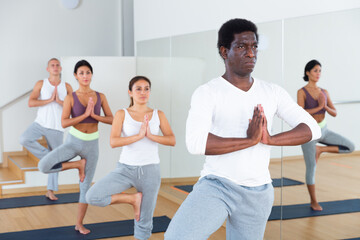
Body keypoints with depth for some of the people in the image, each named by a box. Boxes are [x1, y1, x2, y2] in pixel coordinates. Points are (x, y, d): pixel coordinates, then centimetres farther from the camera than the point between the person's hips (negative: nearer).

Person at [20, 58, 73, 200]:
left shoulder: (67, 87, 4)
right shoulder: (41, 84, 2)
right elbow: (31, 103, -9)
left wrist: (59, 101, -14)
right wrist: (49, 100, -15)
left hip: (56, 128, 1)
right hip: (40, 123, 0)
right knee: (24, 139, -29)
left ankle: (50, 191, 15)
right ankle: (46, 156, -7)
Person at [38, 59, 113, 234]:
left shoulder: (100, 97, 0)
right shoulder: (70, 98, -7)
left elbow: (112, 120, -2)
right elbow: (64, 123, -16)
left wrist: (94, 115, -17)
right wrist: (85, 114, -25)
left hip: (92, 145, 1)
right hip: (73, 141, -1)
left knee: (86, 186, 7)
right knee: (43, 166, -23)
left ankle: (79, 223, 22)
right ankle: (78, 165, 0)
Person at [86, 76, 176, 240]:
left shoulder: (158, 115, 3)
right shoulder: (122, 114, -2)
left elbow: (172, 141, -6)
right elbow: (113, 142, -14)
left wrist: (150, 135, -20)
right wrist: (139, 135, -23)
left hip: (150, 171, 0)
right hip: (126, 169, 0)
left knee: (144, 223, 6)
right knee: (92, 197, -20)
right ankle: (133, 199, 1)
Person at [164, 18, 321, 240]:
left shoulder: (272, 92, 5)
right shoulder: (207, 93, -9)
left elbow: (312, 128, 0)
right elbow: (196, 143, -23)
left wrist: (270, 139, -16)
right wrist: (250, 140, -21)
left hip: (258, 194, 4)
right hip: (217, 186, -4)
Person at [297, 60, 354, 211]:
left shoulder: (324, 92, 6)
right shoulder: (302, 92, -9)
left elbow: (334, 113, 3)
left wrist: (326, 106, -15)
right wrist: (318, 107, -20)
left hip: (323, 130, 5)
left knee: (350, 147, -5)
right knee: (311, 168, 0)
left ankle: (319, 150, 9)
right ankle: (313, 202, 15)